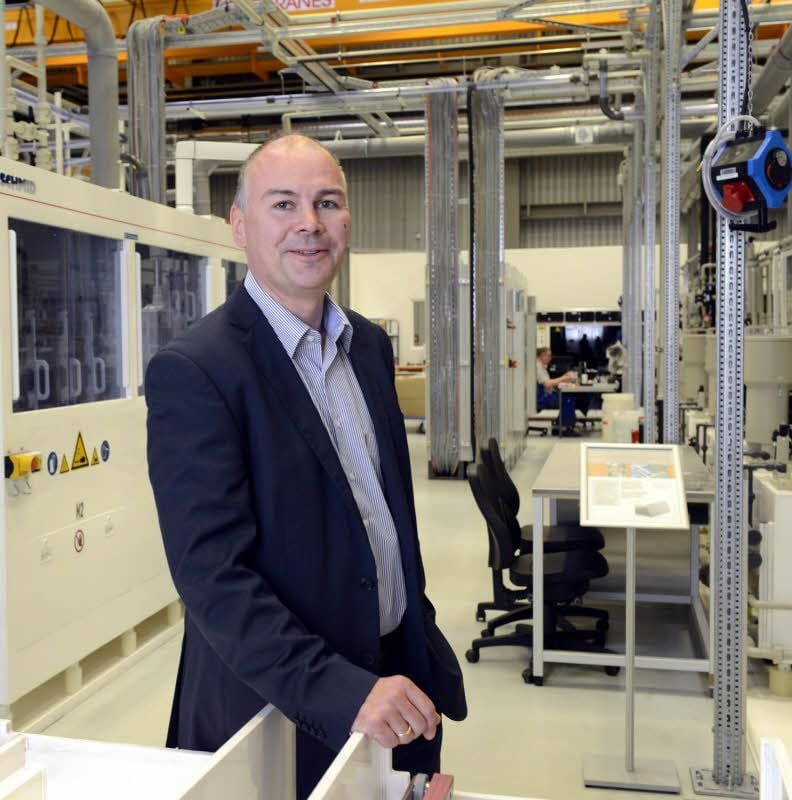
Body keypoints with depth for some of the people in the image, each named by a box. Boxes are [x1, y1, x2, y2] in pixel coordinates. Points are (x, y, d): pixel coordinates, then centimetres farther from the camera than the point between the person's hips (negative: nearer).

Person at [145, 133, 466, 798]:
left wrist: (426, 642, 14)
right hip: (284, 715, -6)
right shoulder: (192, 370, -18)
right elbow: (213, 573, -22)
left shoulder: (370, 344, 5)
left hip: (400, 671, 6)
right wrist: (345, 692, -28)